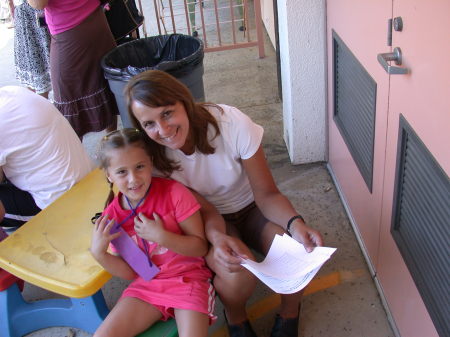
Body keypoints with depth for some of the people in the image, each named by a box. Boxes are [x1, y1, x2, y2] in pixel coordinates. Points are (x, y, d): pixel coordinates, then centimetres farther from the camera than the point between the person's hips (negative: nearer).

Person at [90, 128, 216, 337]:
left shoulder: (174, 192, -15)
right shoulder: (113, 216, -3)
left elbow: (201, 247, -12)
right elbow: (129, 272, 2)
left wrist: (161, 237, -24)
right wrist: (99, 253, -13)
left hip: (188, 278, -3)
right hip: (146, 285, 4)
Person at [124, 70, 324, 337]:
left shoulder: (233, 124, -28)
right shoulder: (154, 155, -21)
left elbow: (267, 194, -19)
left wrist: (295, 224, -38)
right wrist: (217, 237, -39)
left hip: (251, 208, 1)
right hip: (207, 222, 0)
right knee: (238, 272, -31)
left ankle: (290, 313, 8)